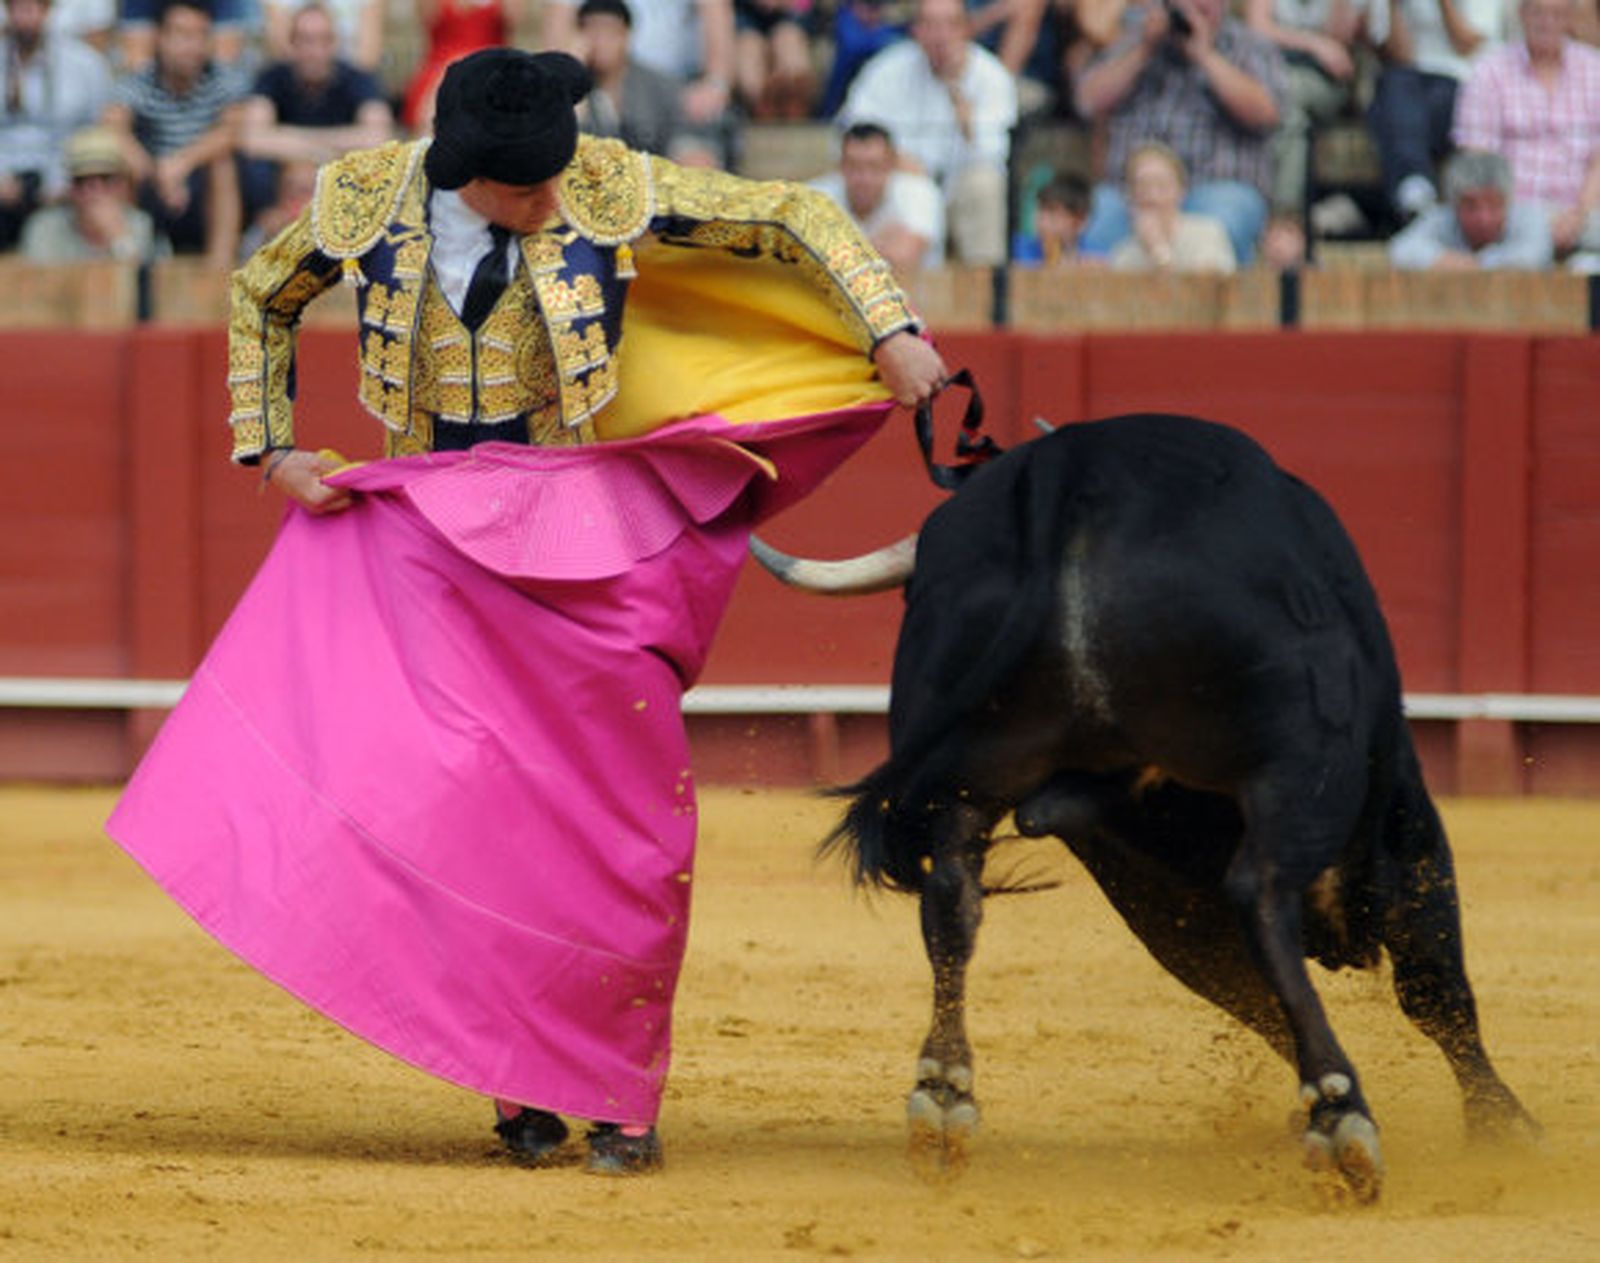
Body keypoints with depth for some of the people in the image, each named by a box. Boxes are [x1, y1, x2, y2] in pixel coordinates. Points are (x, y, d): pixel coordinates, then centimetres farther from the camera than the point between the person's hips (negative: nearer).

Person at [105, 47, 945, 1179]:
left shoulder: (611, 188, -12)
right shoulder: (368, 202, -7)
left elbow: (794, 219, -5)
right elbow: (264, 300, 13)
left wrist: (892, 331, -14)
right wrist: (272, 451, 6)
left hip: (586, 536, -1)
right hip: (435, 534, 1)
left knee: (625, 810, -2)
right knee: (471, 804, -4)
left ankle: (623, 1096, 9)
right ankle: (521, 1087, 9)